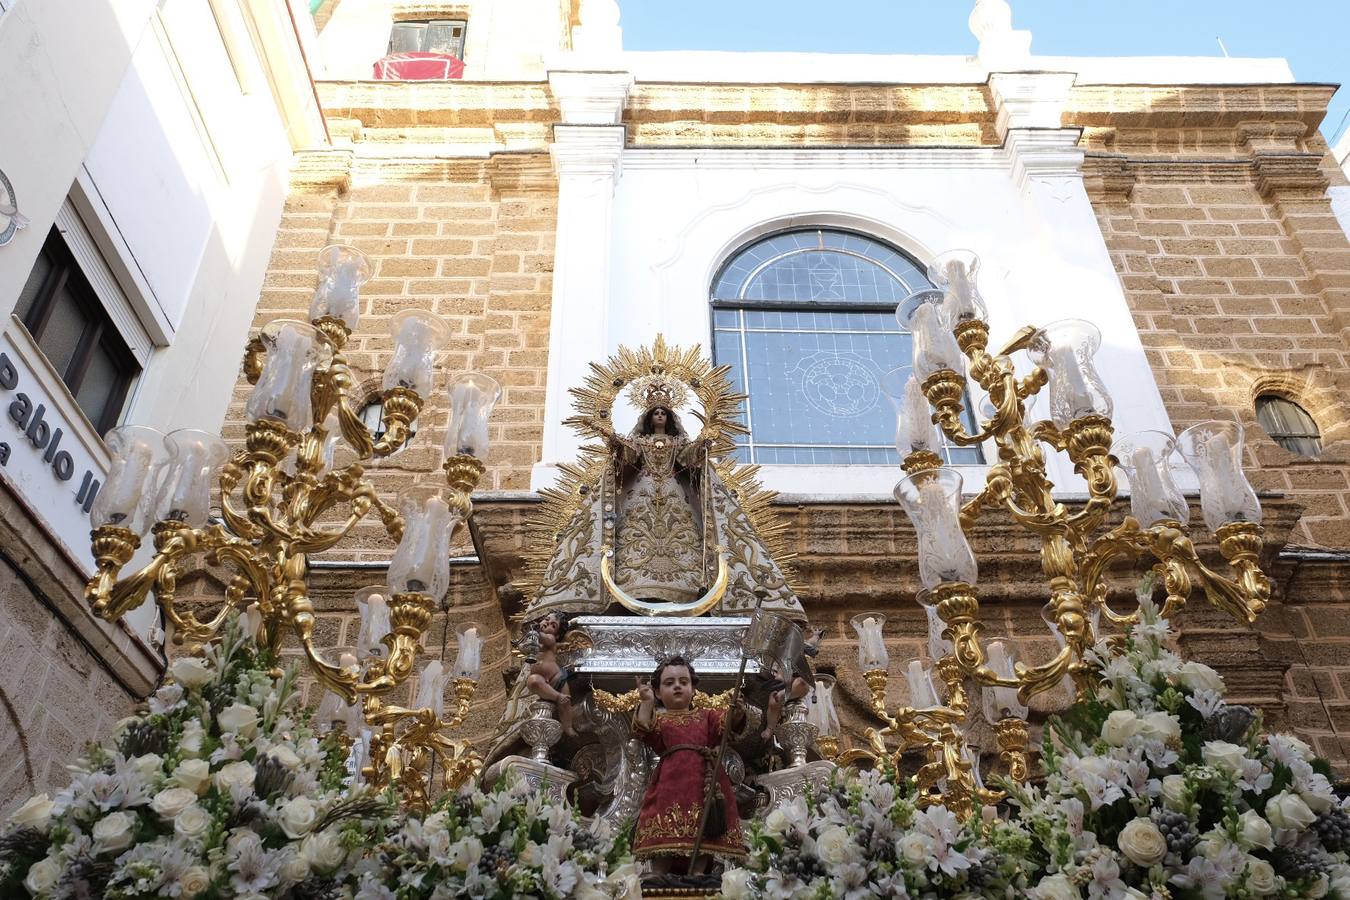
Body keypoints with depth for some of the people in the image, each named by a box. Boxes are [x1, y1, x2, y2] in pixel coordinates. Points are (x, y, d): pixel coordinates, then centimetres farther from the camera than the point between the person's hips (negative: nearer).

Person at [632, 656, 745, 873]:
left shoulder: (706, 716, 21)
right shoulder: (658, 718, 16)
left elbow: (729, 724, 4)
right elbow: (643, 731, -4)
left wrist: (736, 710, -16)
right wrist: (646, 702, -11)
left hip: (704, 782, 2)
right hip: (670, 782, -2)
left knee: (701, 840, -2)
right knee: (664, 840, -7)